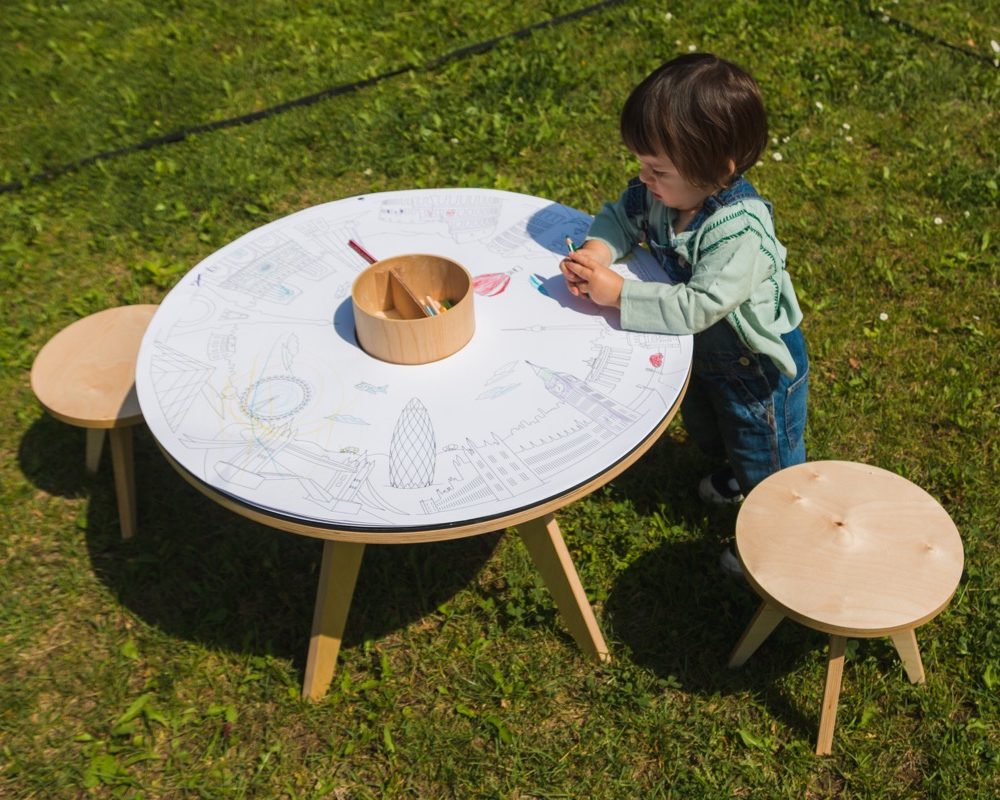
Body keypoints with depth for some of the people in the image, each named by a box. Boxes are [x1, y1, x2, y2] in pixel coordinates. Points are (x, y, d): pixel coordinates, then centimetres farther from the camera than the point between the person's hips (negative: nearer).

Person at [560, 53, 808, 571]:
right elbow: (621, 215, -4)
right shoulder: (662, 192, -18)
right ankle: (736, 473, 66)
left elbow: (697, 306, -42)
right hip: (704, 352, 8)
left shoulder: (740, 231, -40)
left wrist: (616, 293, -40)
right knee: (707, 430, 35)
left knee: (767, 463, 18)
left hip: (758, 368, -8)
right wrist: (599, 249, -26)